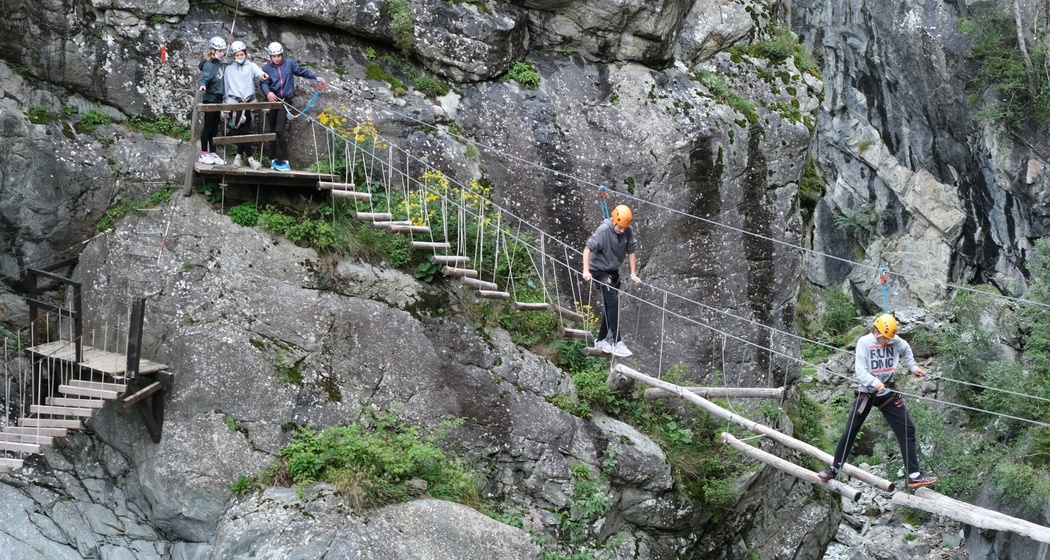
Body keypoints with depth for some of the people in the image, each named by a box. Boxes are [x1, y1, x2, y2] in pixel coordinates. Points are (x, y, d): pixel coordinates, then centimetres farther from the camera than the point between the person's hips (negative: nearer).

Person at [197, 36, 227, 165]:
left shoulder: (218, 64, 11)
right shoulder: (209, 65, -14)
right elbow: (203, 78, -29)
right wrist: (202, 85, -49)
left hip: (217, 99, 8)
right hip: (210, 99, -8)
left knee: (215, 128, 9)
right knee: (208, 126, -3)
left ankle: (213, 154, 14)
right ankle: (203, 154, 3)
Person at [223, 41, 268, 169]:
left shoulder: (251, 66, 8)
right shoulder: (229, 69, 13)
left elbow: (257, 72, -16)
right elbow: (226, 87, 13)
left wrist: (262, 74, -40)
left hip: (248, 102, 0)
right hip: (234, 102, 0)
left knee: (242, 130, 3)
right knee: (243, 130, -8)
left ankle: (239, 155, 17)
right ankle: (249, 157, -7)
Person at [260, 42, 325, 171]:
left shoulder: (289, 63, 4)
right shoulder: (267, 68, 4)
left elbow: (302, 71, 12)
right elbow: (264, 83, -8)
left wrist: (316, 77, 0)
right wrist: (267, 93, -29)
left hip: (285, 102, -2)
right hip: (272, 101, 2)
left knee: (279, 130, -16)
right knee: (272, 131, 6)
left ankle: (285, 161, -12)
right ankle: (273, 160, 16)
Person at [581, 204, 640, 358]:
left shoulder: (628, 231, -9)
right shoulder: (603, 231, -25)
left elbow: (631, 251, 1)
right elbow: (588, 248, -28)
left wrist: (633, 273, -2)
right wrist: (586, 271, -37)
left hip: (613, 271, 7)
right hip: (600, 270, -7)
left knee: (610, 306, 12)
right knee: (613, 302, -17)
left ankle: (601, 340, 26)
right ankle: (616, 343, -17)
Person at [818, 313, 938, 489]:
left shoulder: (895, 341, -5)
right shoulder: (864, 342, -15)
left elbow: (906, 350, 20)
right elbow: (860, 370, -21)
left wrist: (913, 367, 10)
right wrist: (874, 382, -37)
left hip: (888, 393, 3)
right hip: (866, 393, -3)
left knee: (907, 430, -4)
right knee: (850, 432, 2)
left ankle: (914, 476, -1)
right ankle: (834, 468, 18)